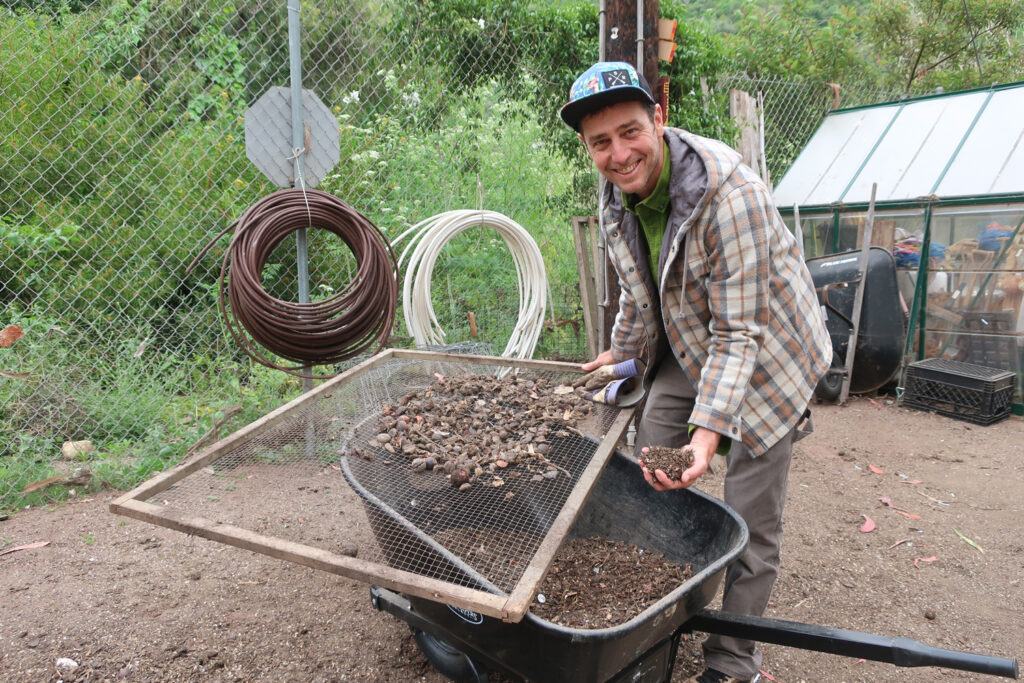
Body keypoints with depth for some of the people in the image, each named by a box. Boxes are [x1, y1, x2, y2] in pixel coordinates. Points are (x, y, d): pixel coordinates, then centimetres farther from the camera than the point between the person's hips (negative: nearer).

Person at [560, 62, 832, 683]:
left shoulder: (731, 194, -32)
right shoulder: (617, 197, -7)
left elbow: (738, 333, -31)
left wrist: (709, 430, -39)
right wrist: (624, 353, 24)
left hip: (764, 353, -6)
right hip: (685, 348, 7)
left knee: (749, 527, -3)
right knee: (646, 479, 10)